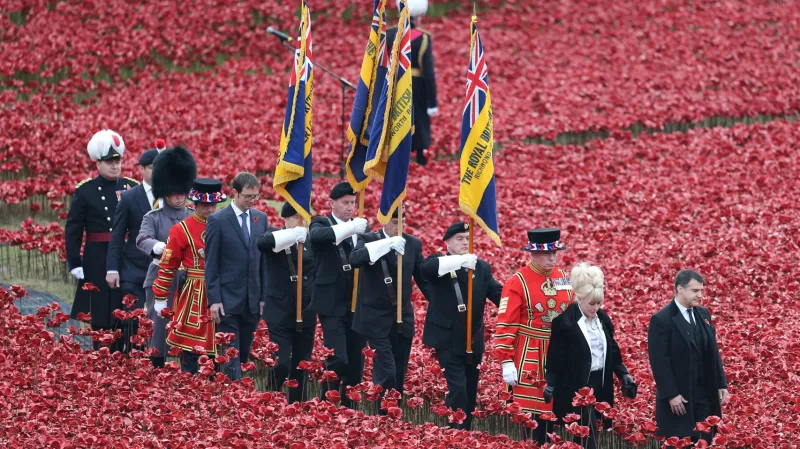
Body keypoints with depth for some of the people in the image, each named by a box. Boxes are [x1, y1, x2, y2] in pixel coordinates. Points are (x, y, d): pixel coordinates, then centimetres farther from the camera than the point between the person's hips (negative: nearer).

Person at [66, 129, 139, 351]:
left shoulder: (133, 188, 6)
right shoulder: (85, 191, -1)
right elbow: (72, 230, -2)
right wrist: (74, 263, -8)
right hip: (98, 262, -2)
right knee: (101, 317, 1)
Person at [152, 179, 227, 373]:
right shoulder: (182, 230, -4)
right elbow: (167, 266, -2)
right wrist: (160, 298, -3)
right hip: (194, 297, -4)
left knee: (220, 351, 6)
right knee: (191, 352, -3)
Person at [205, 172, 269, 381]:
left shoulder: (261, 219, 9)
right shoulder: (217, 220, -6)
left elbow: (264, 260, 12)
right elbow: (211, 264, -5)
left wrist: (264, 296, 6)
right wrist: (214, 299, -11)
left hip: (252, 299, 5)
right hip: (228, 299, -5)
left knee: (244, 354, 9)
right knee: (231, 355, -7)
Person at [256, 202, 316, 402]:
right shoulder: (275, 236, -3)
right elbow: (261, 243, -27)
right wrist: (295, 233, -32)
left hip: (306, 312, 4)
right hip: (280, 312, -4)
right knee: (281, 364, -12)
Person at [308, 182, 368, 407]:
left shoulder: (360, 227, 15)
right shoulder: (322, 223, -1)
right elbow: (316, 235, -26)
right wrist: (350, 228, -31)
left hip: (357, 302, 5)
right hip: (332, 303, -5)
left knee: (356, 361, 8)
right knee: (337, 359, -13)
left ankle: (349, 406, 16)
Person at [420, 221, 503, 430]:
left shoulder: (482, 267, 10)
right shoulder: (439, 263, -3)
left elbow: (498, 294, -1)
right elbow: (426, 268, -28)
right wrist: (459, 260, -38)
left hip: (473, 341, 5)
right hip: (448, 340, -5)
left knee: (470, 391, 13)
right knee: (457, 389, -13)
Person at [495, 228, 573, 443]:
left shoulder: (564, 279, 8)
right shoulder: (518, 283, -8)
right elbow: (506, 324, -11)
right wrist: (507, 362, -16)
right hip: (530, 358, -5)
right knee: (531, 413, -3)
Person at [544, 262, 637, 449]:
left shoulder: (603, 318, 8)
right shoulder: (565, 321, -12)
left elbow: (612, 349, 17)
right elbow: (556, 355, -10)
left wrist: (623, 374, 11)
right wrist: (550, 385, -10)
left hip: (599, 384, 6)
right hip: (575, 385, -6)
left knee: (586, 432, 10)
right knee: (588, 433, -10)